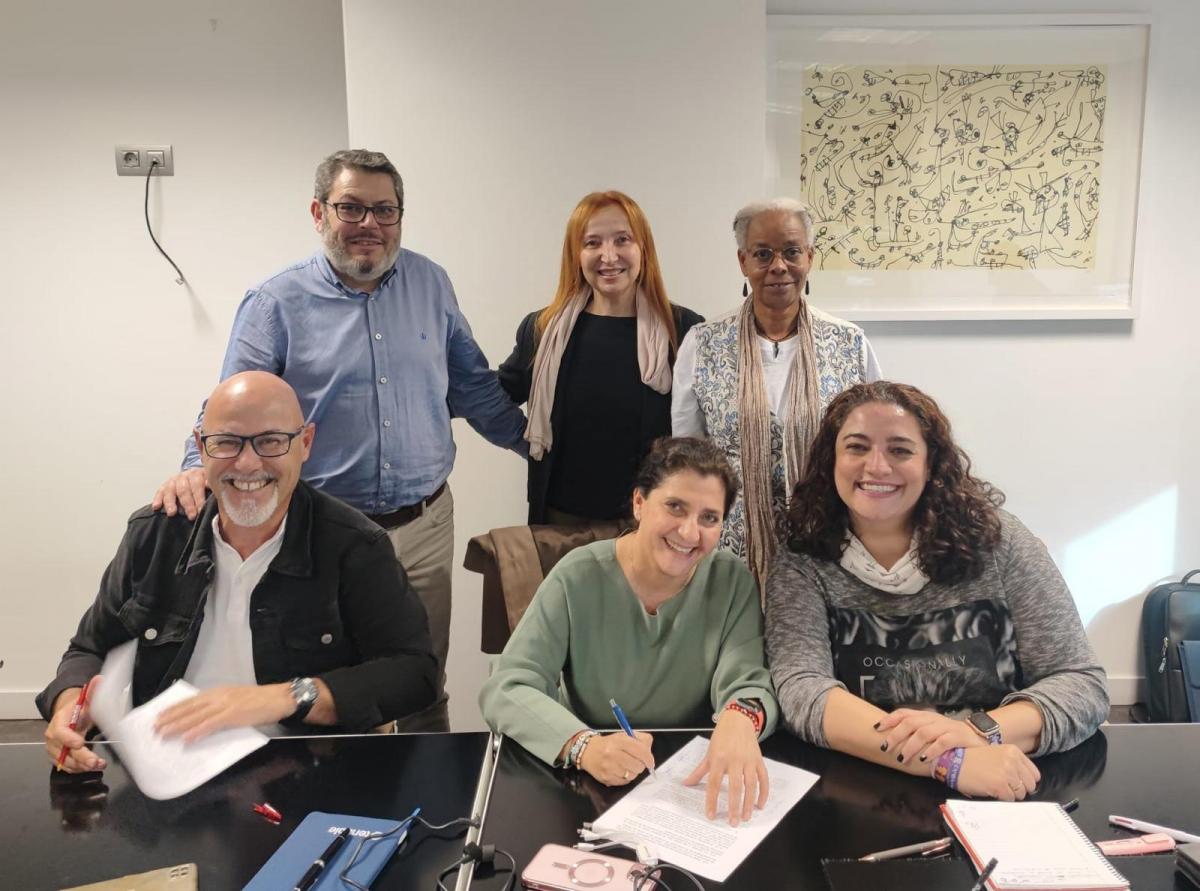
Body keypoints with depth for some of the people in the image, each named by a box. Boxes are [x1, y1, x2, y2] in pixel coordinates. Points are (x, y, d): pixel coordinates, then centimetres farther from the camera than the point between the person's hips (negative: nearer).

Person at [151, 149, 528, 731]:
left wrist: (535, 442, 13)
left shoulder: (429, 283, 6)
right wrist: (199, 467, -27)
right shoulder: (276, 302, -4)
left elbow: (473, 384, 14)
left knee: (427, 688, 16)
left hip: (426, 524, 3)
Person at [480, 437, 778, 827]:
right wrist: (582, 744, -33)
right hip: (588, 788, -1)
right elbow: (506, 690, -15)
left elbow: (749, 685, -13)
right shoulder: (578, 576, -10)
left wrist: (740, 718, -37)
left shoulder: (731, 582, -5)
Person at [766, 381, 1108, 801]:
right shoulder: (801, 568, -3)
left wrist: (977, 732, -22)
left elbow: (1082, 684, -3)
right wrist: (949, 761, -29)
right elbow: (803, 692, -16)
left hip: (1004, 799, 1)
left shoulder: (998, 542, -1)